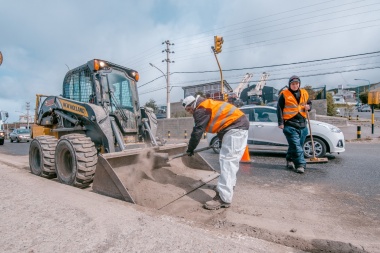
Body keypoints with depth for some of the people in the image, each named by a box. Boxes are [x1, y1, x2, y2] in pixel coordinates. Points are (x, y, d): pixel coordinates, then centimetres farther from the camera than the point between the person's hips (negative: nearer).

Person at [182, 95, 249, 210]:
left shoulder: (201, 109, -10)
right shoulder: (206, 105, 21)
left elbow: (197, 131, -11)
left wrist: (190, 149, 0)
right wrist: (222, 139, 35)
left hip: (235, 128, -11)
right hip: (239, 125, 11)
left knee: (227, 161, -14)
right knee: (231, 160, 20)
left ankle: (223, 198, -13)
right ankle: (229, 185, 36)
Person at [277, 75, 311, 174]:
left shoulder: (304, 93, 12)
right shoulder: (284, 94, -2)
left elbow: (309, 103, 26)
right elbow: (279, 109, -3)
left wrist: (308, 106, 0)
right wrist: (280, 123, -8)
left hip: (302, 124, 6)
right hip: (290, 124, -6)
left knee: (299, 145, 13)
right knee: (296, 145, -10)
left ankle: (290, 160, 29)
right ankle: (300, 164, -4)